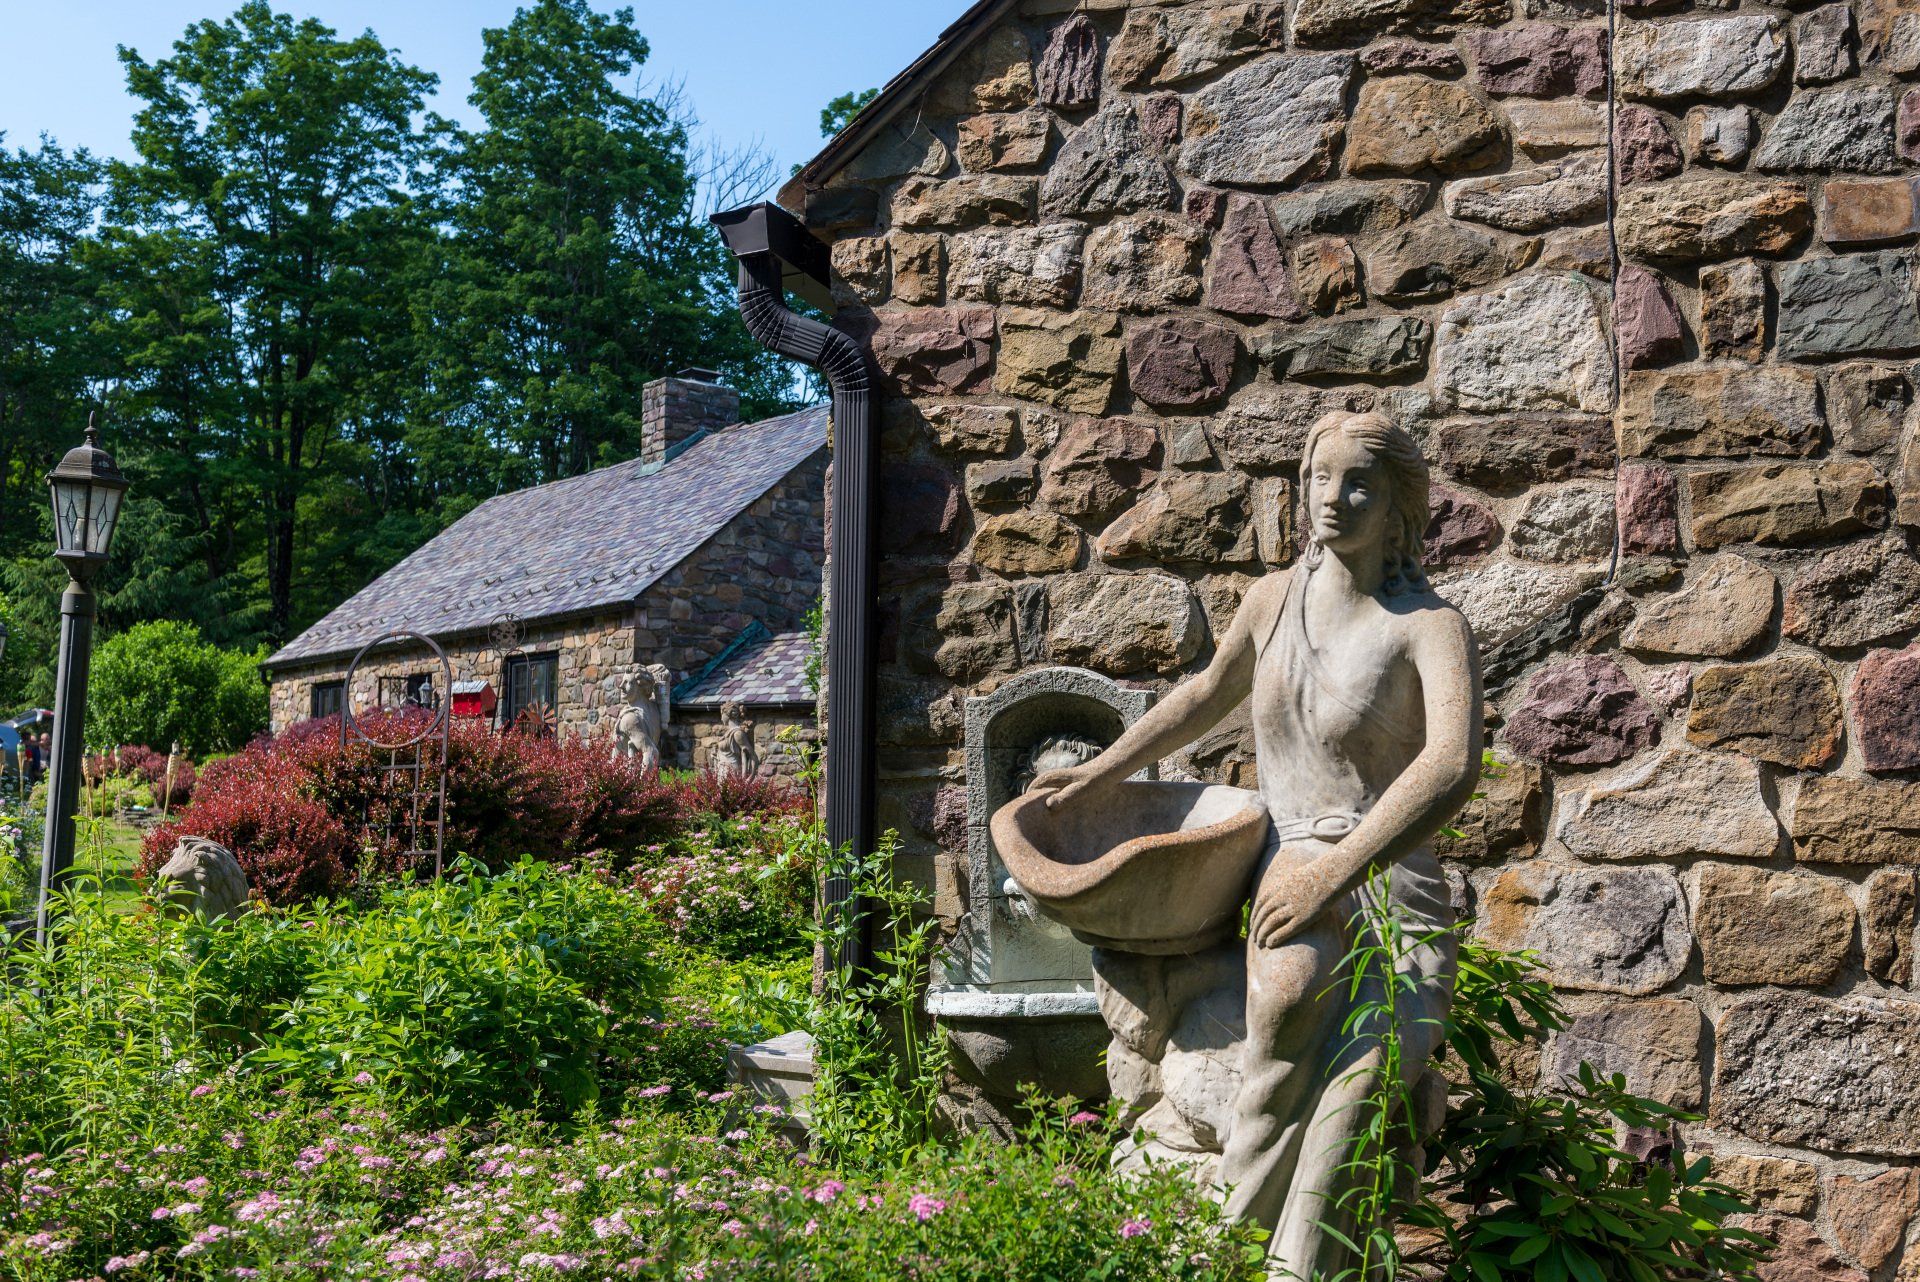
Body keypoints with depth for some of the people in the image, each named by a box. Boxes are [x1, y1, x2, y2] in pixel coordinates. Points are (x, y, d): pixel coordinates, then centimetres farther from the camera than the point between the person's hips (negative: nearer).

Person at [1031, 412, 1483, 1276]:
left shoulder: (1431, 628, -5)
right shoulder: (1275, 598, 11)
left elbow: (1454, 767, -22)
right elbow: (1210, 693, 29)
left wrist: (1336, 870, -28)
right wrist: (1103, 772, 34)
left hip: (1399, 889, -1)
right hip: (1296, 870, 2)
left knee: (1371, 1065, -28)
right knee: (1289, 992, -32)